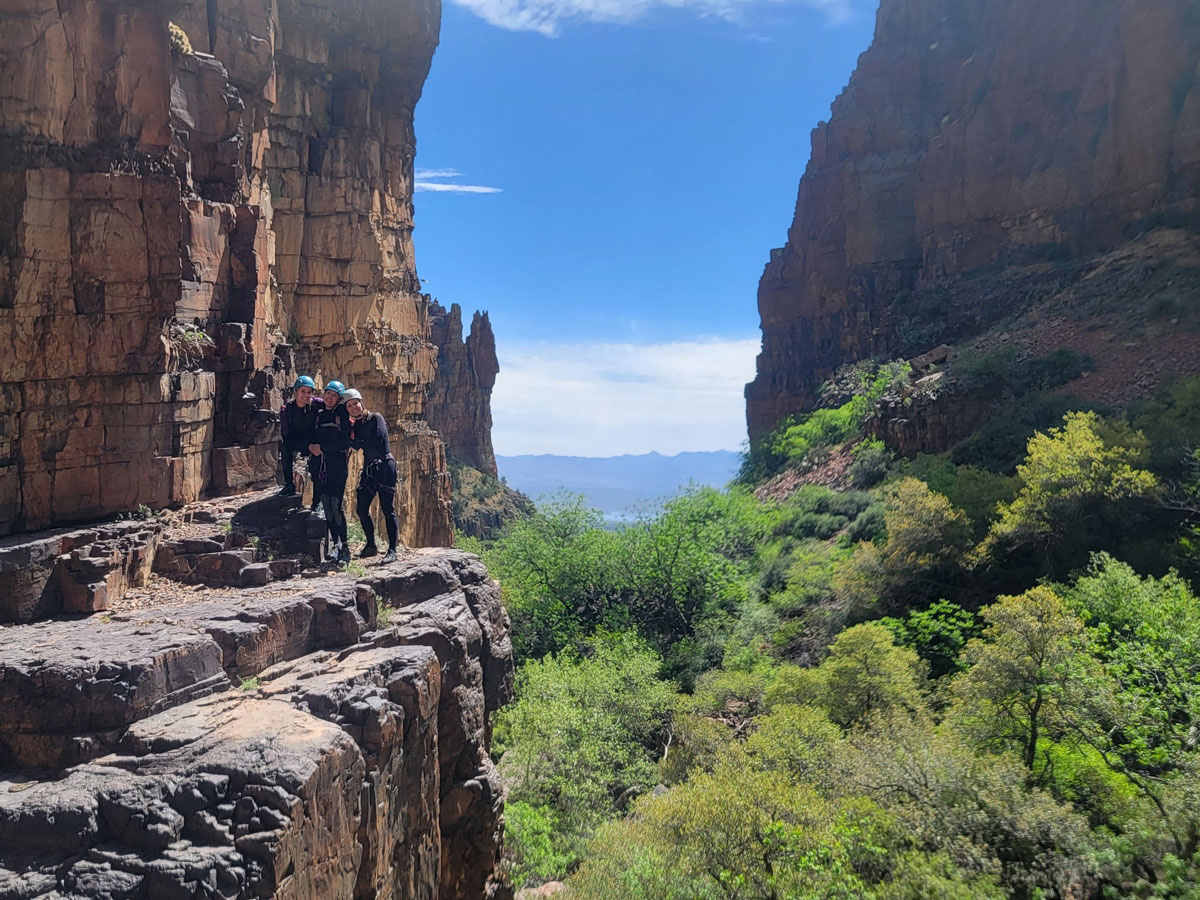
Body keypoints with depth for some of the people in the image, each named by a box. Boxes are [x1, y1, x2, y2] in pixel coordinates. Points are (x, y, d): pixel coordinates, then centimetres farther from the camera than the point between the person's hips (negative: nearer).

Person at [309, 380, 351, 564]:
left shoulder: (342, 414, 1)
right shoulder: (319, 415, 18)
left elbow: (344, 442, -6)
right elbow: (313, 437, 23)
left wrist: (323, 449, -7)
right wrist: (310, 446, 1)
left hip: (337, 465, -5)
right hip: (320, 465, 6)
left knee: (336, 505, -11)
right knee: (326, 506, 2)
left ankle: (344, 547, -7)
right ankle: (335, 544, 8)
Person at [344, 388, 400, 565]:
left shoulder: (376, 418, -4)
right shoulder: (355, 425, 14)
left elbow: (376, 441, -16)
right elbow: (356, 446, 1)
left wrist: (357, 442, -6)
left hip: (384, 466, -7)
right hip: (368, 469, 8)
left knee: (387, 509, -8)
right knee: (362, 509, 9)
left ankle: (392, 550, -8)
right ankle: (371, 546, 24)